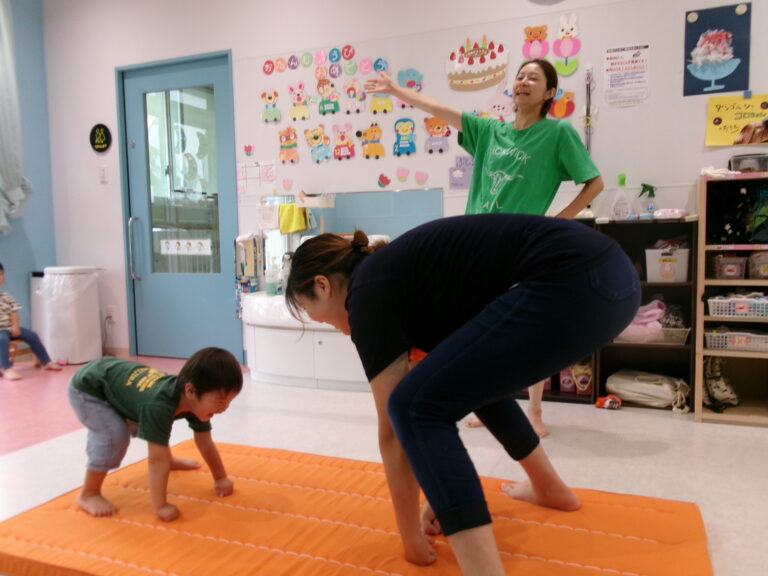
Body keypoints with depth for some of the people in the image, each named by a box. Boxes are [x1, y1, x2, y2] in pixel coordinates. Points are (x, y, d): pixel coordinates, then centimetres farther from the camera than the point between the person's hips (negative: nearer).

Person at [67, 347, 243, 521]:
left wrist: (221, 478, 1)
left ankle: (169, 461, 43)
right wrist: (160, 506, -35)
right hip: (87, 388, -8)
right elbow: (156, 459, -39)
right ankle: (88, 494, -6)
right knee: (115, 435, -24)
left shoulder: (194, 401, -15)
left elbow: (205, 443, -4)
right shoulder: (159, 406, -42)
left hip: (114, 377, 8)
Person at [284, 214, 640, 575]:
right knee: (474, 377, 30)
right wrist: (444, 494, 32)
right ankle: (550, 488, 47)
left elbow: (392, 430, 2)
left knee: (416, 407, -7)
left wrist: (413, 539, 14)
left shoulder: (369, 292, -1)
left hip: (570, 284, -11)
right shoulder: (395, 273, 23)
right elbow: (444, 384, 27)